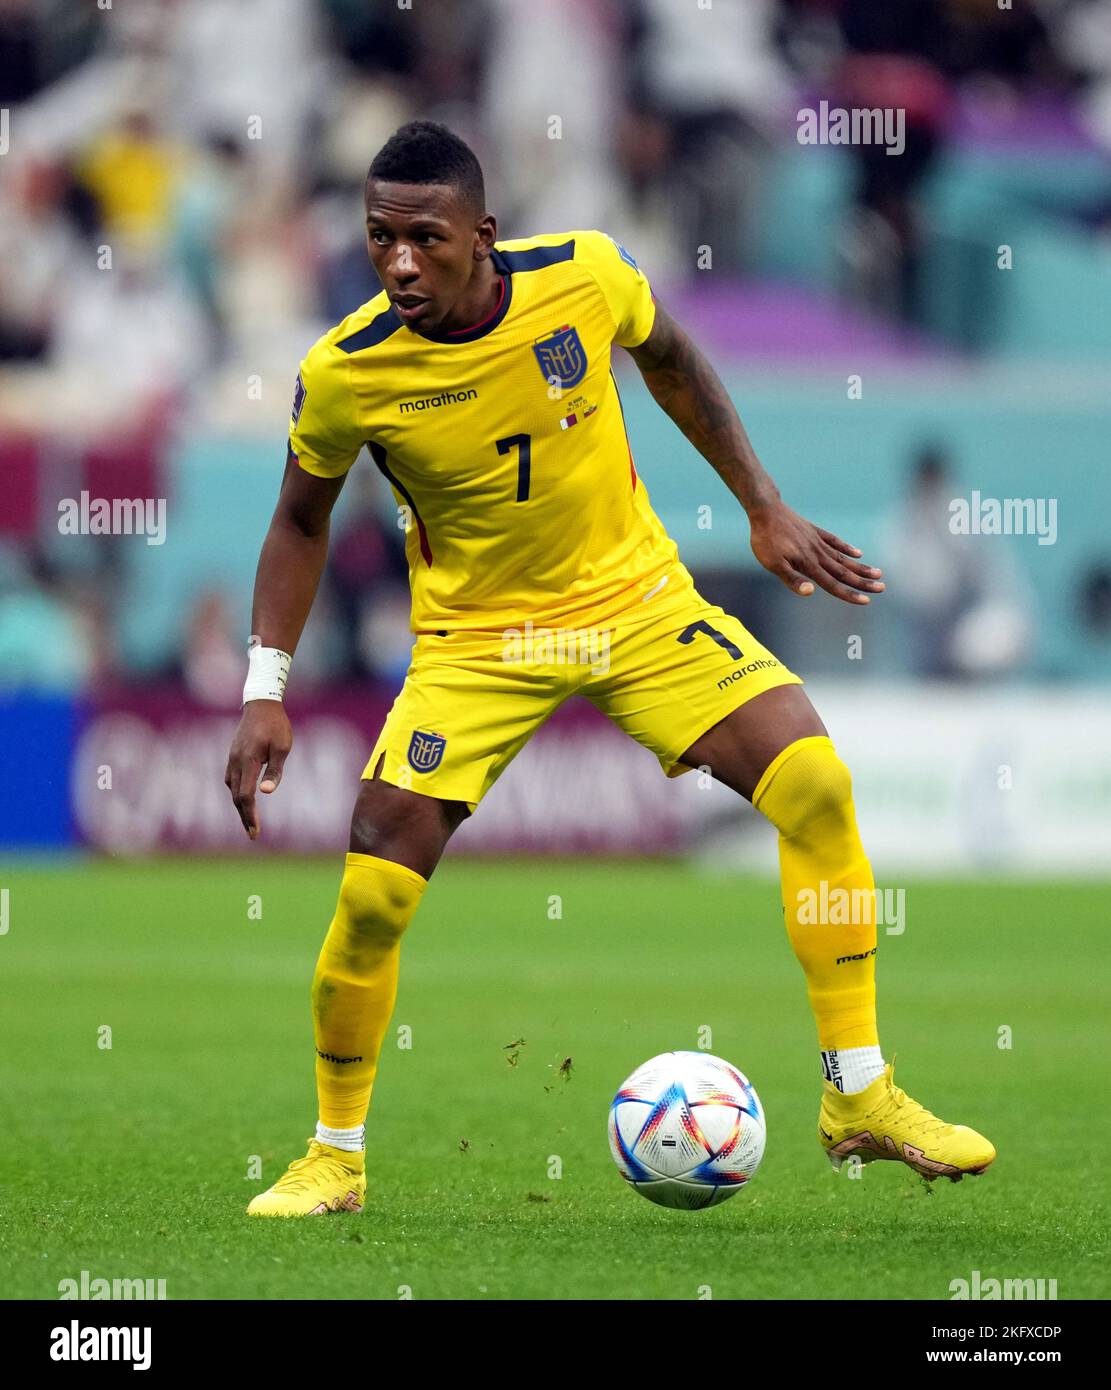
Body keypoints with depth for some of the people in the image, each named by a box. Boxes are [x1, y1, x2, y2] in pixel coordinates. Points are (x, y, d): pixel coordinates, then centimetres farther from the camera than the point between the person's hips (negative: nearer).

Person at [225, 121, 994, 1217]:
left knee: (815, 785, -15)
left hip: (634, 593, 1)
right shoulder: (344, 374, -21)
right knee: (373, 892, -14)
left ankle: (858, 1095, -2)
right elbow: (301, 520, 0)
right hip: (476, 635, -1)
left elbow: (670, 360, 5)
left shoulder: (584, 275, -19)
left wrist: (766, 511, 6)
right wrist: (266, 690, -6)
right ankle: (335, 1155, 11)